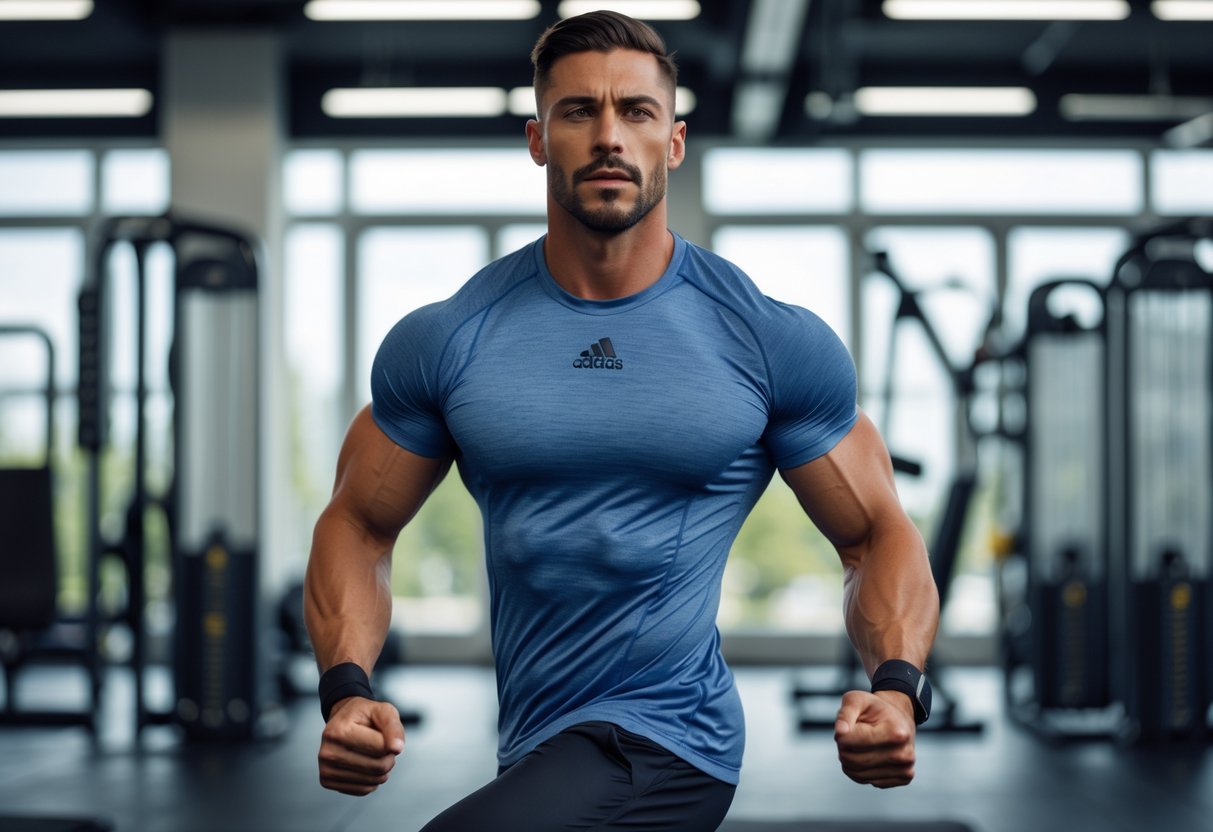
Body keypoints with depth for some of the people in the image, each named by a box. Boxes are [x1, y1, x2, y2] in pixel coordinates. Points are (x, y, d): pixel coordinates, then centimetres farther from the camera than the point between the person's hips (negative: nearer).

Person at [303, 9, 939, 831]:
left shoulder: (777, 344, -3)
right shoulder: (446, 343, 1)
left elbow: (878, 533, 3)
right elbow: (359, 525, 9)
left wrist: (897, 687, -16)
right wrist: (347, 691, -9)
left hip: (663, 742, -4)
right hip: (540, 749, 4)